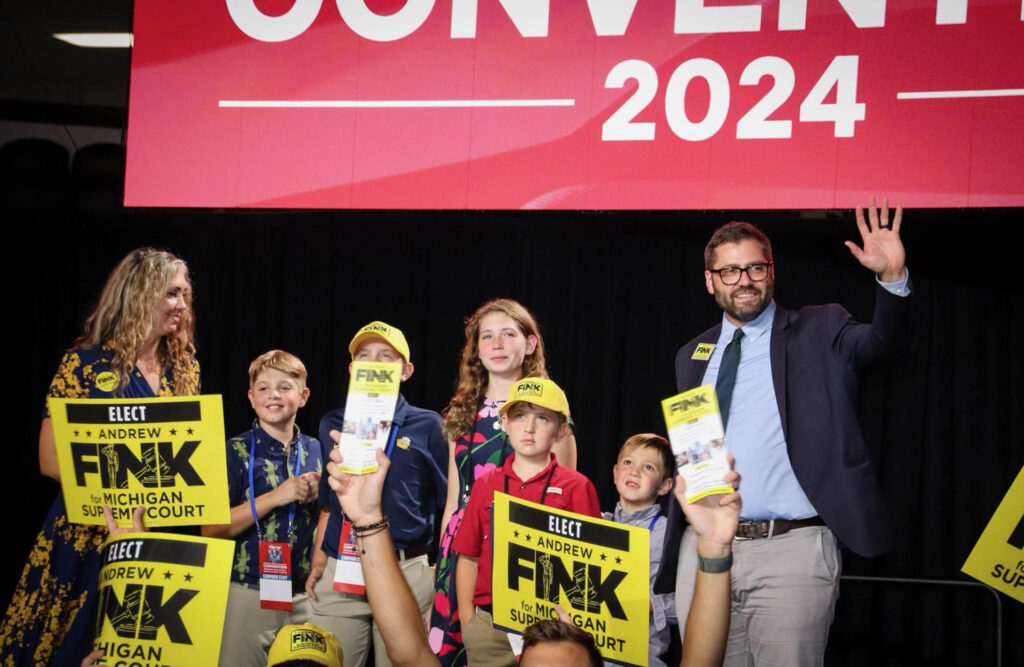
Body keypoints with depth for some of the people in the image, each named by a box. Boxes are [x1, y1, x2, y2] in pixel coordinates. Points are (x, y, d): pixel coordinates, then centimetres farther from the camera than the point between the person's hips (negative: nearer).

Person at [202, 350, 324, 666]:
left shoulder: (316, 451, 7)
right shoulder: (235, 452, -5)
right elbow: (210, 529, -11)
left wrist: (318, 496, -4)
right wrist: (275, 498, -17)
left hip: (303, 595, 4)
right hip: (249, 594, -4)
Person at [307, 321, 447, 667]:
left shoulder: (427, 425, 1)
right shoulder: (333, 424, 9)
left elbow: (448, 504, 3)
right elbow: (327, 502, 15)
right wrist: (319, 559, 5)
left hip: (406, 571, -2)